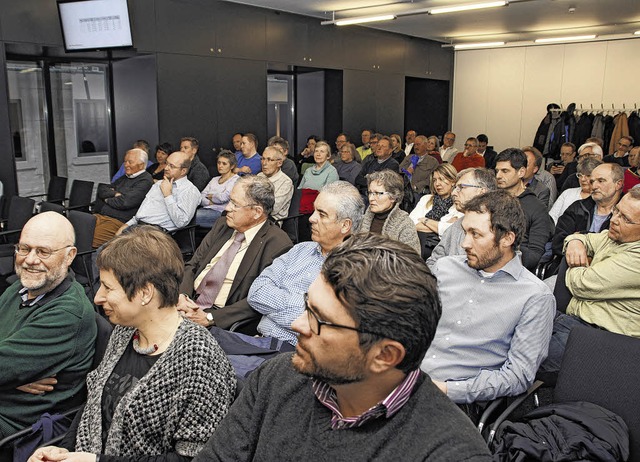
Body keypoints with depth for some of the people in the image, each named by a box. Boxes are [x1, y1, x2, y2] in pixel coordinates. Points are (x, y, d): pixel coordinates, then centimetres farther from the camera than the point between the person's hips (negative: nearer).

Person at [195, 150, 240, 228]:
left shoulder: (236, 180, 1)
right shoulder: (214, 179, 24)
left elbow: (223, 198, -13)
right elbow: (201, 197, 14)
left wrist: (209, 196, 5)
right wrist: (210, 202, -7)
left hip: (219, 212, -6)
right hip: (205, 209, 6)